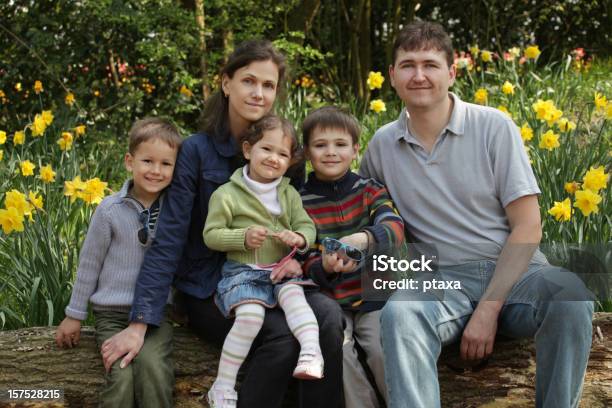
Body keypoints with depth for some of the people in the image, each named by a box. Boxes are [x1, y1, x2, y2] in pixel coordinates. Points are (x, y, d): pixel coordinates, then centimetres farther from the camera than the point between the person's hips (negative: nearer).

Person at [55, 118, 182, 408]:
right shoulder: (111, 209, -6)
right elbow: (89, 263, 3)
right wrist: (74, 315, 8)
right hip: (112, 312, -1)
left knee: (152, 365, -28)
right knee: (122, 376, -24)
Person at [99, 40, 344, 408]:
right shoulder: (196, 151, -9)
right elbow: (169, 241, -13)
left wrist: (295, 258, -13)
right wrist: (140, 324, -20)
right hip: (209, 291, -3)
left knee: (329, 315, -28)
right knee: (283, 336, -31)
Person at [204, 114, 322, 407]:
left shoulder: (289, 194, 13)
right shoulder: (227, 194, -1)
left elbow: (307, 226, 11)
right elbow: (211, 235, -2)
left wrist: (299, 238, -13)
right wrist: (243, 237, -18)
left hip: (282, 269, 4)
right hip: (242, 271, -4)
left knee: (293, 293, -30)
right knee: (251, 313, -28)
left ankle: (312, 353, -43)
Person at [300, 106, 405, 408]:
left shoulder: (369, 189, 5)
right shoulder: (300, 202, 3)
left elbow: (395, 228, -12)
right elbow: (305, 262, 1)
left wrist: (365, 238, -34)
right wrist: (325, 267, -23)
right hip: (330, 303, 0)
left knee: (384, 352, -20)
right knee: (337, 351, -24)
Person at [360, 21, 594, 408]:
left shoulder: (494, 126, -1)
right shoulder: (382, 144, 8)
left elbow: (528, 226, -4)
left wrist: (489, 308, -14)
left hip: (514, 272, -1)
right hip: (442, 279, 1)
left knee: (569, 294, -35)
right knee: (399, 314, -35)